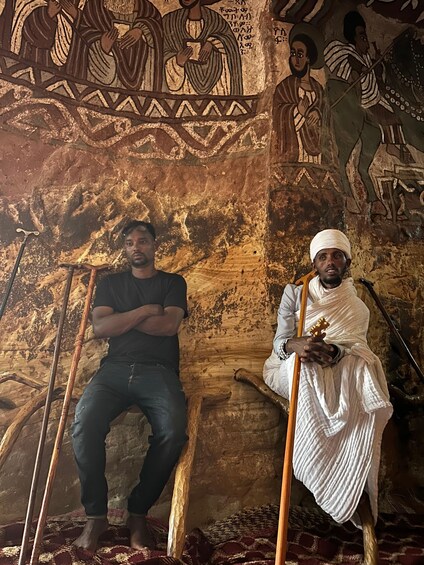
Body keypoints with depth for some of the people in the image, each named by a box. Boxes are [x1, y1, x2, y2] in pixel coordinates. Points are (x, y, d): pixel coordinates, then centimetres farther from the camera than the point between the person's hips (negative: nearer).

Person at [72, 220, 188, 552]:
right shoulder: (110, 284, 19)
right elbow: (99, 328, 2)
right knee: (84, 425, -28)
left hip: (159, 372, -1)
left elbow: (169, 325, -4)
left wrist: (120, 319, 2)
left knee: (173, 432, -29)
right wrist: (145, 311, -4)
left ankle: (138, 512, -6)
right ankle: (96, 515, -7)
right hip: (115, 369, 2)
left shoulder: (173, 282, 14)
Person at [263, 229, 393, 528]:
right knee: (304, 365, -36)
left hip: (339, 375, 2)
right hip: (292, 370, -1)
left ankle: (353, 487, -24)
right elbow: (279, 342, -8)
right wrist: (296, 345, -33)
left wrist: (333, 352, -33)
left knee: (364, 369, -30)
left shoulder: (358, 308, 6)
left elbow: (356, 349, -8)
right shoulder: (295, 292, 0)